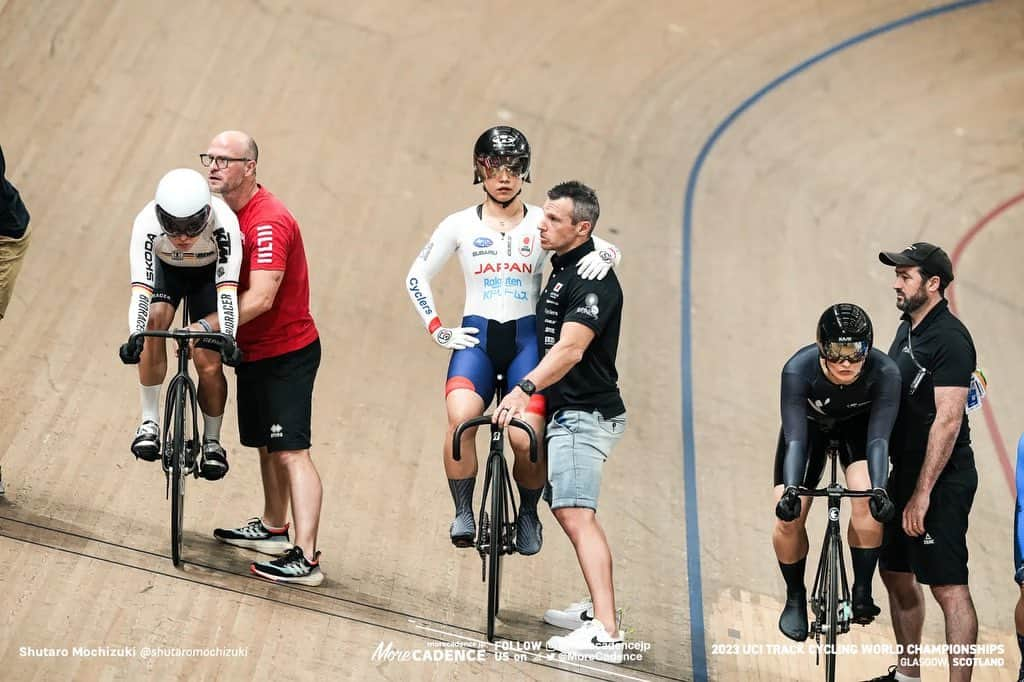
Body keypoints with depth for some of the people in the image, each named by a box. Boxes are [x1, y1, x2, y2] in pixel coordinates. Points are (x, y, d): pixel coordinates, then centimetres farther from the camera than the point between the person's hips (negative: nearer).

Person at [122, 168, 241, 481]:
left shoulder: (224, 222, -38)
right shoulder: (147, 223, -36)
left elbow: (227, 289, -41)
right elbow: (140, 290, -42)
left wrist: (228, 337, -55)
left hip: (209, 273, 0)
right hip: (165, 269, 1)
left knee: (209, 363, -13)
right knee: (155, 318, -31)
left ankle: (212, 441, 13)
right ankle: (150, 422, -19)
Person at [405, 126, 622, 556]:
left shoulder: (543, 223, 5)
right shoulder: (460, 225, 5)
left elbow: (608, 249, 6)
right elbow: (416, 276, 13)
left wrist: (603, 256, -18)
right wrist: (436, 330, 4)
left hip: (527, 338, 0)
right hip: (476, 338, 0)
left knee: (527, 438, -17)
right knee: (461, 419, -29)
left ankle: (528, 514, 12)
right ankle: (462, 513, -12)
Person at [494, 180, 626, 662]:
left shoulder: (593, 280, -17)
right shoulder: (561, 271, 15)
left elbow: (571, 348, -30)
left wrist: (525, 389, -39)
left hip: (585, 414, -11)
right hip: (565, 411, 11)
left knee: (576, 514, -20)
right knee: (567, 509, 20)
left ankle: (605, 633, -27)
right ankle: (597, 607, 30)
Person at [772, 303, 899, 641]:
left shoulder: (885, 373, -35)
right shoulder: (799, 369, -37)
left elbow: (878, 437, -38)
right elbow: (795, 438, -39)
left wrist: (879, 488, -53)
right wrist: (790, 489, -53)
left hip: (859, 425, 0)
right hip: (810, 424, 0)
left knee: (868, 503, -26)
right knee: (788, 517, -13)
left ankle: (862, 593, -11)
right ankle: (795, 597, 11)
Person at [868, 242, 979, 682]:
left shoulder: (950, 339, -17)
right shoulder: (907, 329, 12)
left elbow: (948, 420, -22)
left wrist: (922, 493, -24)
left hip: (940, 482, -10)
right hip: (905, 473, 10)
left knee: (949, 587, -7)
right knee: (895, 573, 18)